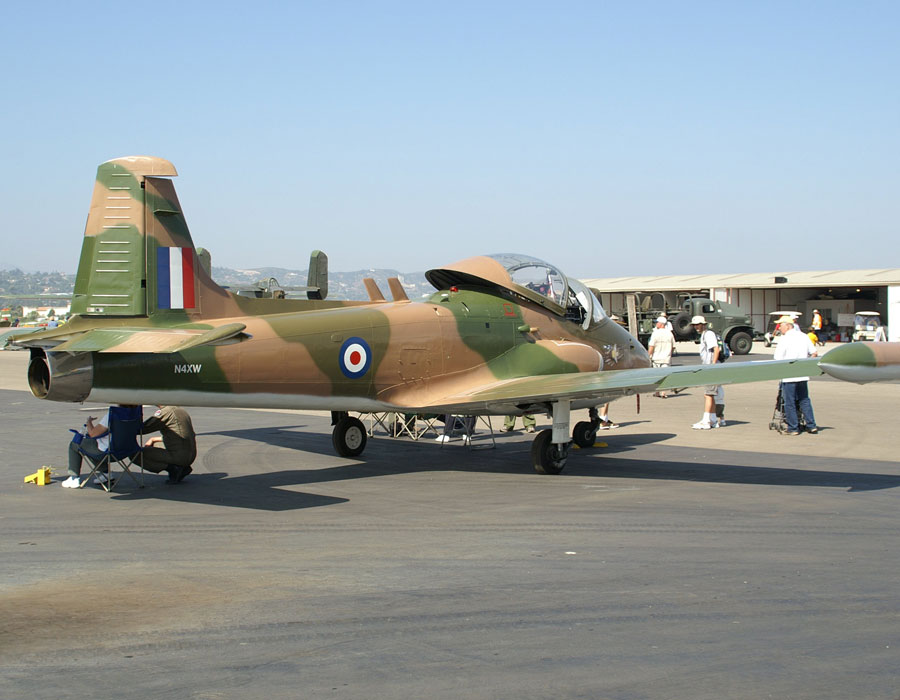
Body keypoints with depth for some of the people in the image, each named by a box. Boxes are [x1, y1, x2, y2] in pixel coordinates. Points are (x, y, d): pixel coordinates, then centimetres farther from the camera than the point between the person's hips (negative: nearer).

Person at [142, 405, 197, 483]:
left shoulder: (166, 411, -12)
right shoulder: (180, 409, 15)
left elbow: (144, 428, -9)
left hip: (179, 457, -9)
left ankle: (172, 468, -11)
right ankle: (183, 468, 12)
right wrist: (153, 439, 28)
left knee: (141, 454, -8)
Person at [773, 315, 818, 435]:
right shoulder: (804, 336, 9)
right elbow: (813, 353, 14)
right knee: (804, 400, 14)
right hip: (803, 376, 6)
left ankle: (793, 428, 3)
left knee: (789, 403, 1)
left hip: (789, 376, -6)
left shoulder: (785, 339, -10)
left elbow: (778, 359, -11)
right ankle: (811, 425, 12)